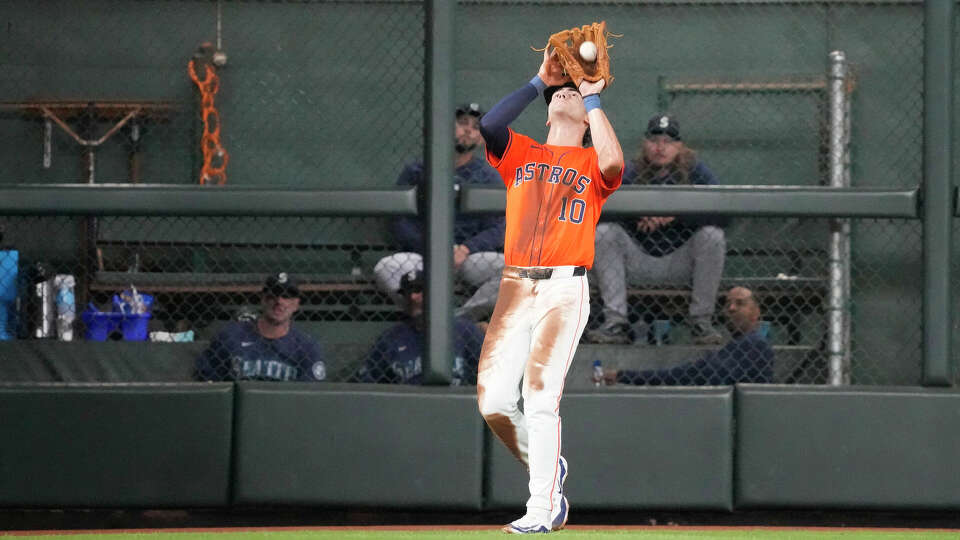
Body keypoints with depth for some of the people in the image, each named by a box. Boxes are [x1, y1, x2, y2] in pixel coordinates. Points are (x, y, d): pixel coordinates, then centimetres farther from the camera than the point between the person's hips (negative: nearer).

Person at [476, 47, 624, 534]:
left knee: (540, 396, -14)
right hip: (515, 287, 4)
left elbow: (613, 163, -16)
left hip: (565, 289, -3)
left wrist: (593, 98, -4)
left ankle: (542, 509, -11)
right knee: (492, 398, -5)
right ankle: (545, 469, 18)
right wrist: (539, 81, 5)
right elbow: (488, 125, -3)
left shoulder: (592, 163, 9)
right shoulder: (520, 153, 17)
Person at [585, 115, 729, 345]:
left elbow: (723, 214, -18)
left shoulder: (695, 172, -3)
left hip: (680, 263, -1)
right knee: (603, 233, -20)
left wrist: (677, 216, -28)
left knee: (712, 235, -27)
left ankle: (701, 321, -19)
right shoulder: (630, 175, 1)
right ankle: (615, 322, -24)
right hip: (638, 261, 1)